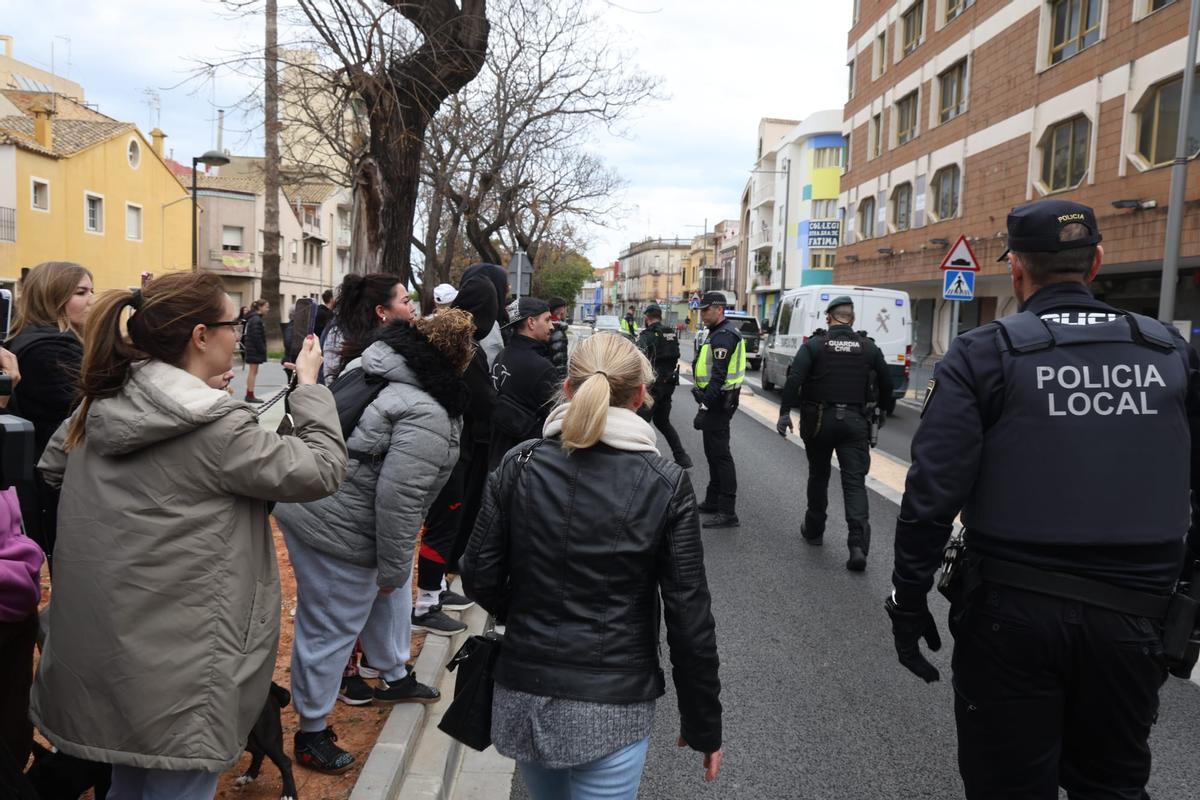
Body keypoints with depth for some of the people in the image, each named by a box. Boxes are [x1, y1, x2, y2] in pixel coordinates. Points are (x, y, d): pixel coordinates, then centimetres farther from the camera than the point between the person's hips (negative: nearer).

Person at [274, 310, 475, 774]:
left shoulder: (375, 365, 1)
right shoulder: (427, 419, -26)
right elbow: (398, 500, -27)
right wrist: (393, 567, -13)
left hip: (310, 496, 10)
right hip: (335, 527, -10)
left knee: (390, 590, 25)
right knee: (330, 628, 7)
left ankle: (395, 677, 44)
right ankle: (311, 733, 26)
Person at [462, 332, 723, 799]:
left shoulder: (519, 466, -6)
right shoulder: (666, 485, -10)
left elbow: (480, 578, -2)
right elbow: (689, 616, -9)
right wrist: (703, 724, 2)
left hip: (524, 694, 3)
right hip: (613, 707, -3)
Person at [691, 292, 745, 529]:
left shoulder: (725, 335, -17)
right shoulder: (718, 333, 18)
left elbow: (719, 376, -24)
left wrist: (707, 401, -26)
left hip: (718, 402, -11)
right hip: (716, 401, 11)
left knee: (720, 455, -10)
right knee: (713, 453, 19)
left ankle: (728, 512, -9)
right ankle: (713, 501, 30)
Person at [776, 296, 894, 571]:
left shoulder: (814, 345, -2)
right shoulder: (869, 348, 5)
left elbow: (794, 379, -14)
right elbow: (886, 385, 10)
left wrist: (785, 412, -14)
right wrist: (886, 409, 27)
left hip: (820, 420, -1)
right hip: (855, 421, 1)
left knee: (818, 476, 16)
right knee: (855, 481, -1)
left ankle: (814, 530, 30)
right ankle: (858, 544, -13)